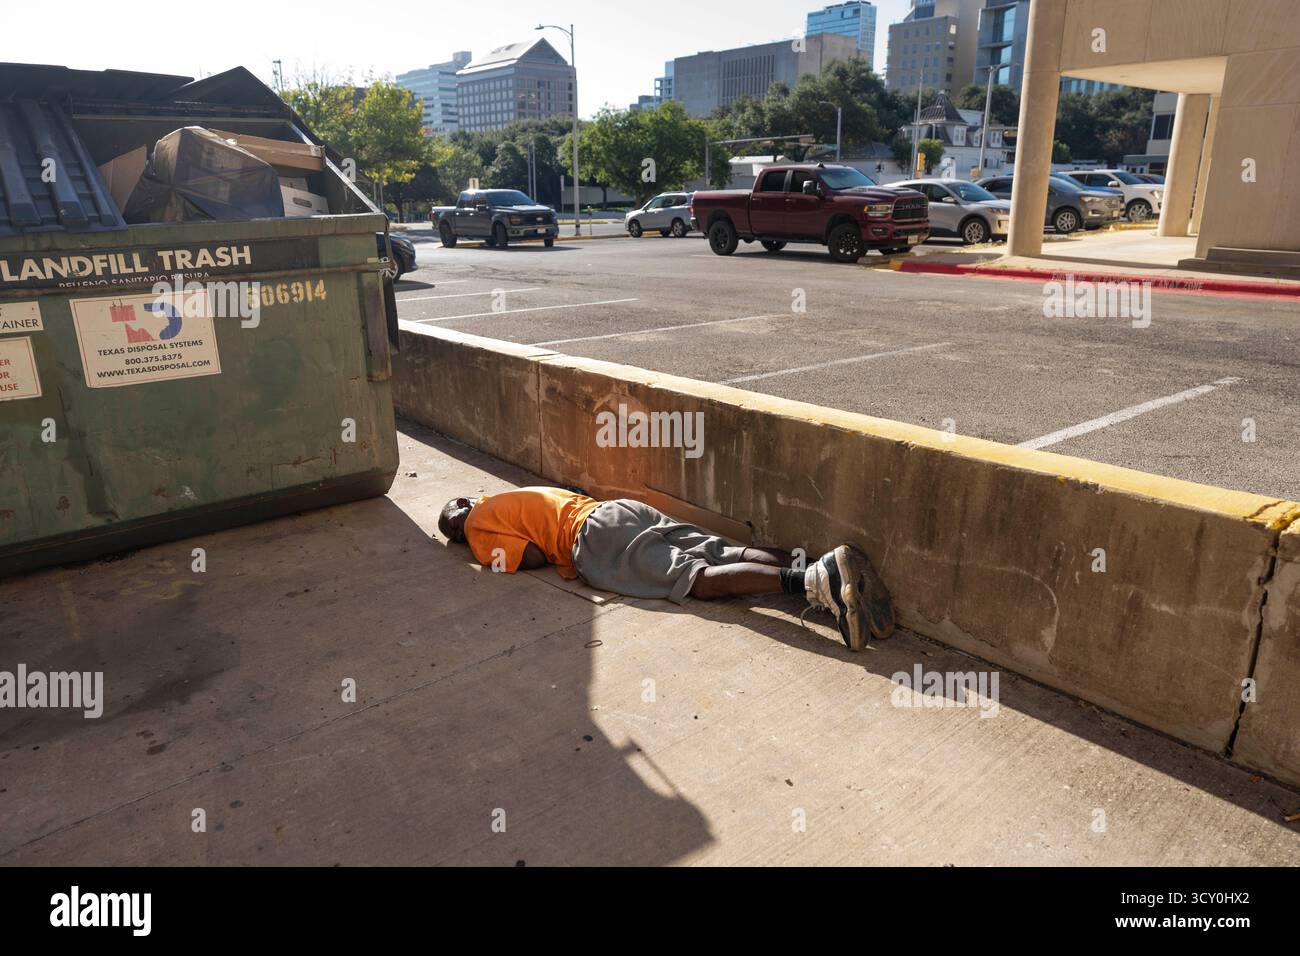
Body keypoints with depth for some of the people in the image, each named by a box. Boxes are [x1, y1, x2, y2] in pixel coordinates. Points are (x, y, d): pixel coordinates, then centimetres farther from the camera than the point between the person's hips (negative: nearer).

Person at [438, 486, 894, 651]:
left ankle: (810, 579, -46)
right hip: (624, 508, 8)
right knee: (722, 553, -10)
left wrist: (497, 556, 20)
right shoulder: (511, 499, 39)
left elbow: (535, 557, -1)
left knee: (693, 576, -24)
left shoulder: (480, 524, 13)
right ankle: (820, 566, -31)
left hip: (595, 537, -8)